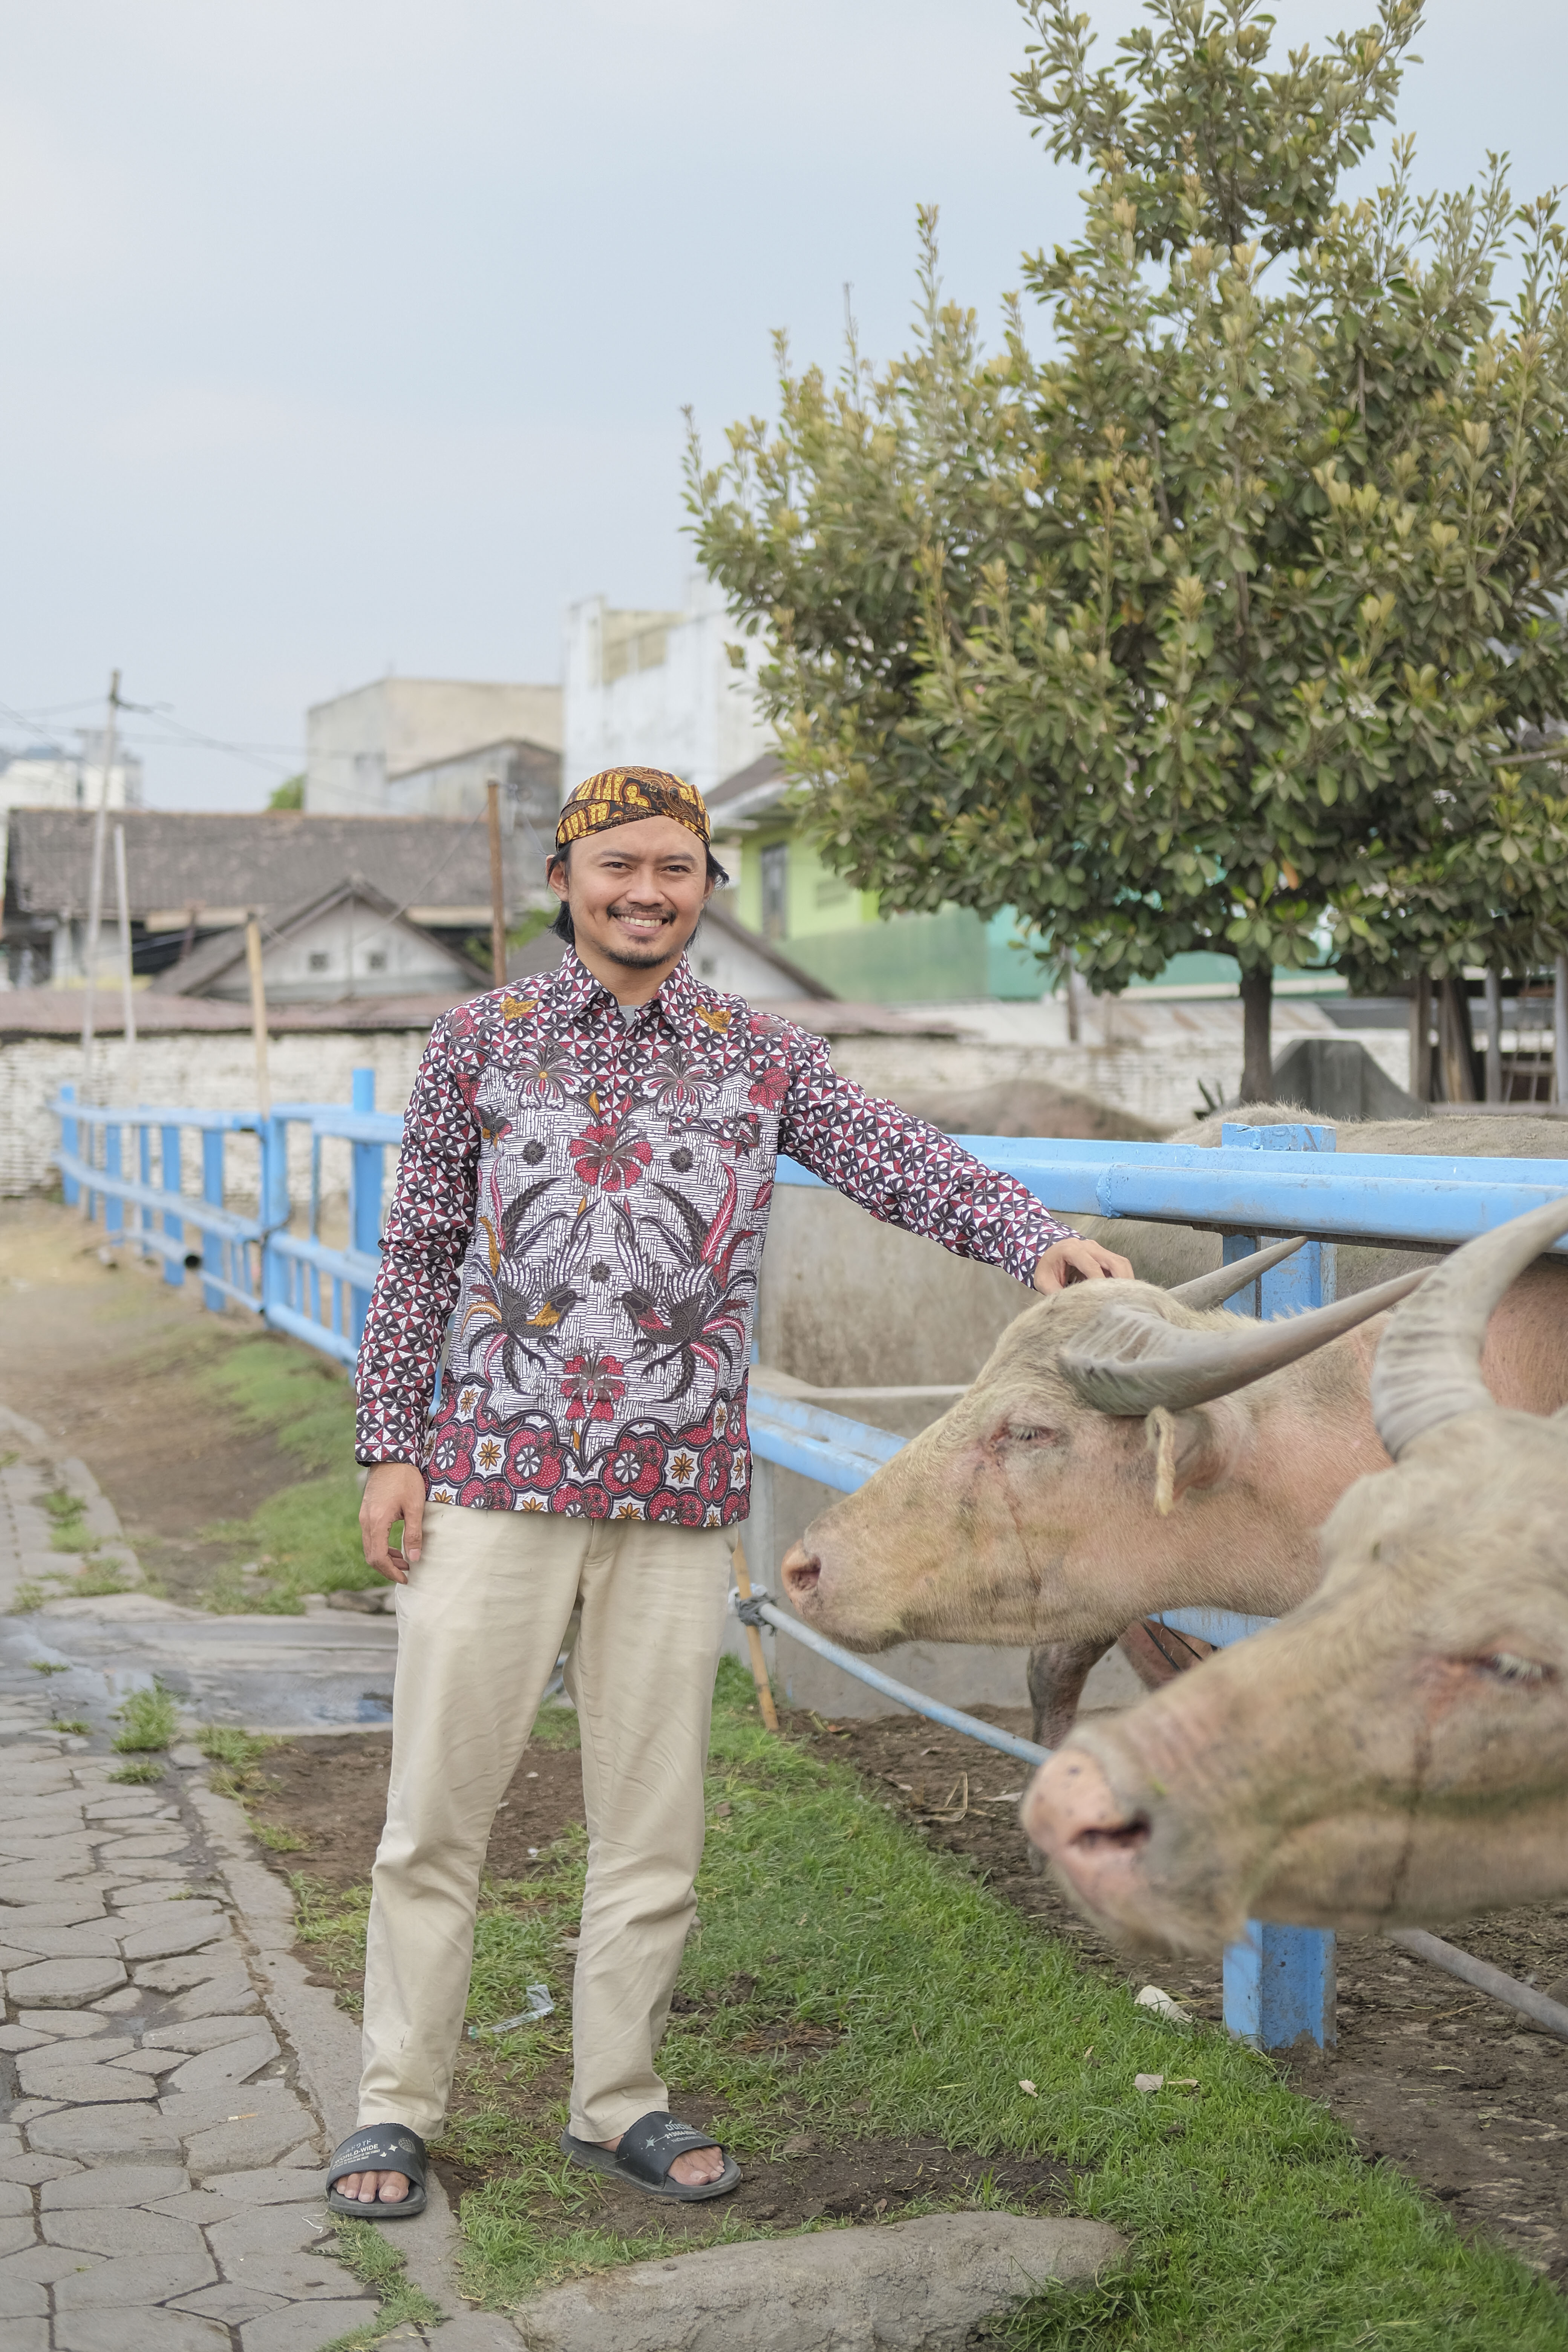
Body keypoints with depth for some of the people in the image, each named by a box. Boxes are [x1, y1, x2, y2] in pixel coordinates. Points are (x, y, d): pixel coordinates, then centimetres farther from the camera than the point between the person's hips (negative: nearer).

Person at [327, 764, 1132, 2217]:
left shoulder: (759, 1056, 6)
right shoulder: (480, 1042, 4)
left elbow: (895, 1159, -8)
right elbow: (418, 1254, 5)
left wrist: (1034, 1239, -26)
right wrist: (389, 1448, 0)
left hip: (680, 1498, 2)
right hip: (496, 1478, -1)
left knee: (654, 1816, 9)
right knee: (438, 1807, 3)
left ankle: (616, 2101, 25)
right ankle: (396, 2106, 18)